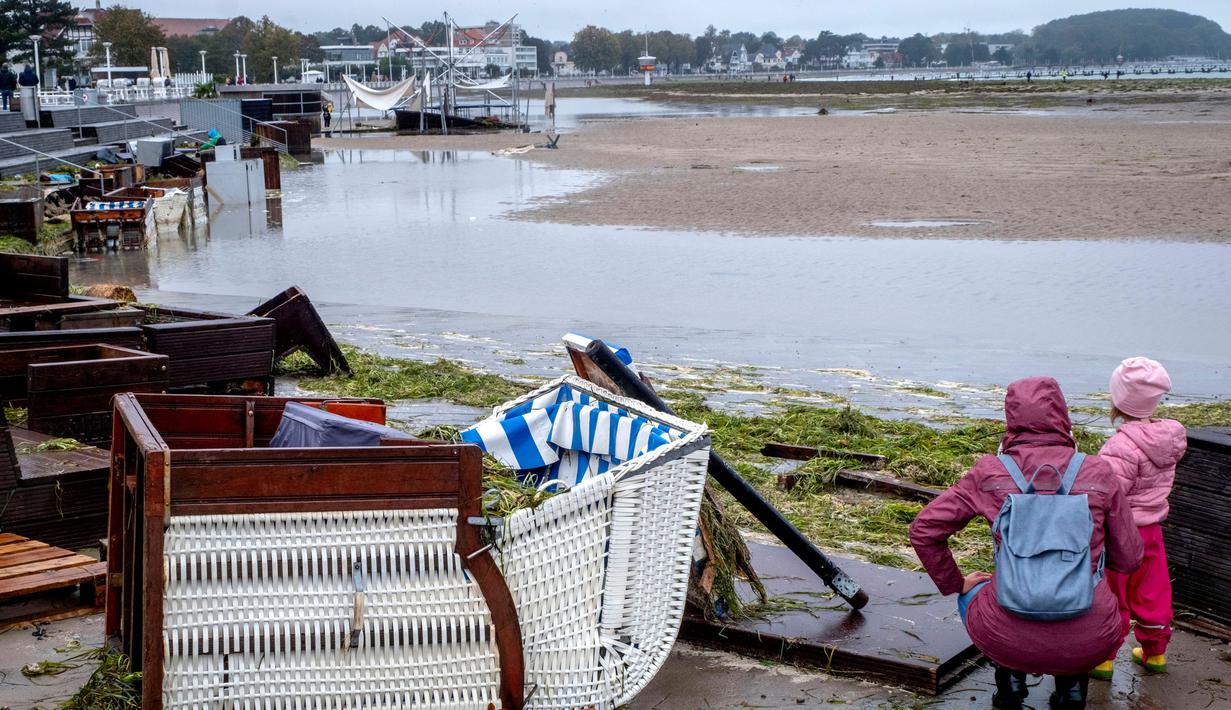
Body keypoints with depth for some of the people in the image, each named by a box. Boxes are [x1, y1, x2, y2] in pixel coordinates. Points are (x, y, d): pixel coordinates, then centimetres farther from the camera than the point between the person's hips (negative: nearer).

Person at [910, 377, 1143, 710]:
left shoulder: (990, 472, -3)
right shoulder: (1099, 472, -2)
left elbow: (924, 530, 0)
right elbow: (1128, 559, 5)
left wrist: (954, 584, 17)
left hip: (1009, 638, -1)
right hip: (1089, 642, 1)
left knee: (972, 595, 34)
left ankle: (1010, 678, 16)